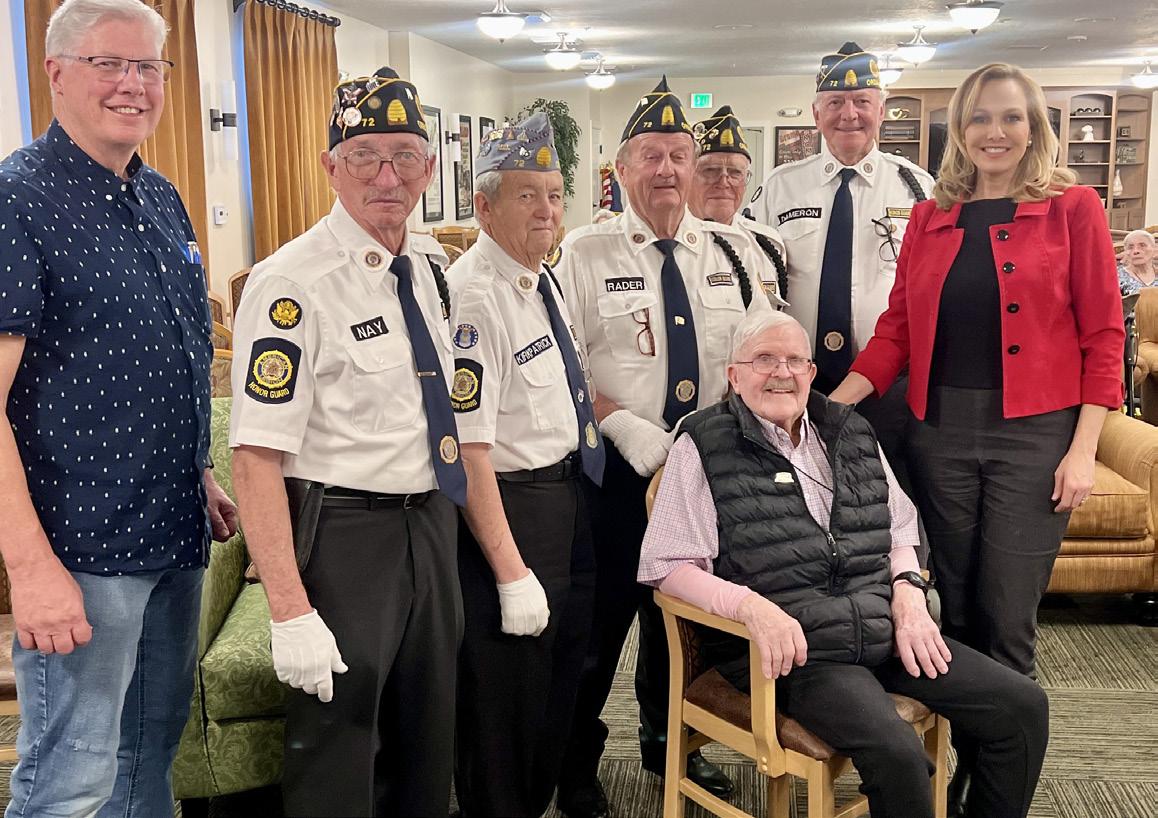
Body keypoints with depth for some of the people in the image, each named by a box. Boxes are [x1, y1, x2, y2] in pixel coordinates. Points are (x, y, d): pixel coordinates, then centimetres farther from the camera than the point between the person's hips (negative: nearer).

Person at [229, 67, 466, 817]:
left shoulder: (433, 264, 5)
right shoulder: (292, 284, -18)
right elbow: (256, 457, -22)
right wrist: (291, 612, -25)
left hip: (434, 523, 7)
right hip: (343, 533, -7)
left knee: (428, 746, 21)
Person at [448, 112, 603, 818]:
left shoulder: (544, 279, 7)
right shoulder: (473, 297, -22)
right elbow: (469, 451, -25)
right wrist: (512, 573, -24)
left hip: (574, 489, 10)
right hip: (511, 503, -9)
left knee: (565, 664, 22)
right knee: (506, 697, 5)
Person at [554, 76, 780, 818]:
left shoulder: (737, 252, 7)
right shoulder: (586, 254, -4)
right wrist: (626, 425, -18)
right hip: (617, 468, -3)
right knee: (601, 617, 3)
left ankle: (669, 741, 38)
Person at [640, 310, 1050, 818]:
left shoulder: (852, 434, 15)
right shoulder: (703, 448, -2)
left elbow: (900, 529, 24)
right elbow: (666, 566, -6)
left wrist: (908, 593, 5)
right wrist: (750, 605, -21)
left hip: (885, 630, 6)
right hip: (790, 649, -6)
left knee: (1024, 708, -2)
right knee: (897, 753, -29)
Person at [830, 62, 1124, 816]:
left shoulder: (1072, 207, 0)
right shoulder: (931, 218, 10)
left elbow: (1102, 333, -3)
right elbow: (898, 328, 7)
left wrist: (1084, 449, -9)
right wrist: (833, 405, -5)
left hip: (1033, 434, -3)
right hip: (942, 431, 3)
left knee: (1007, 619, 1)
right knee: (954, 611, 10)